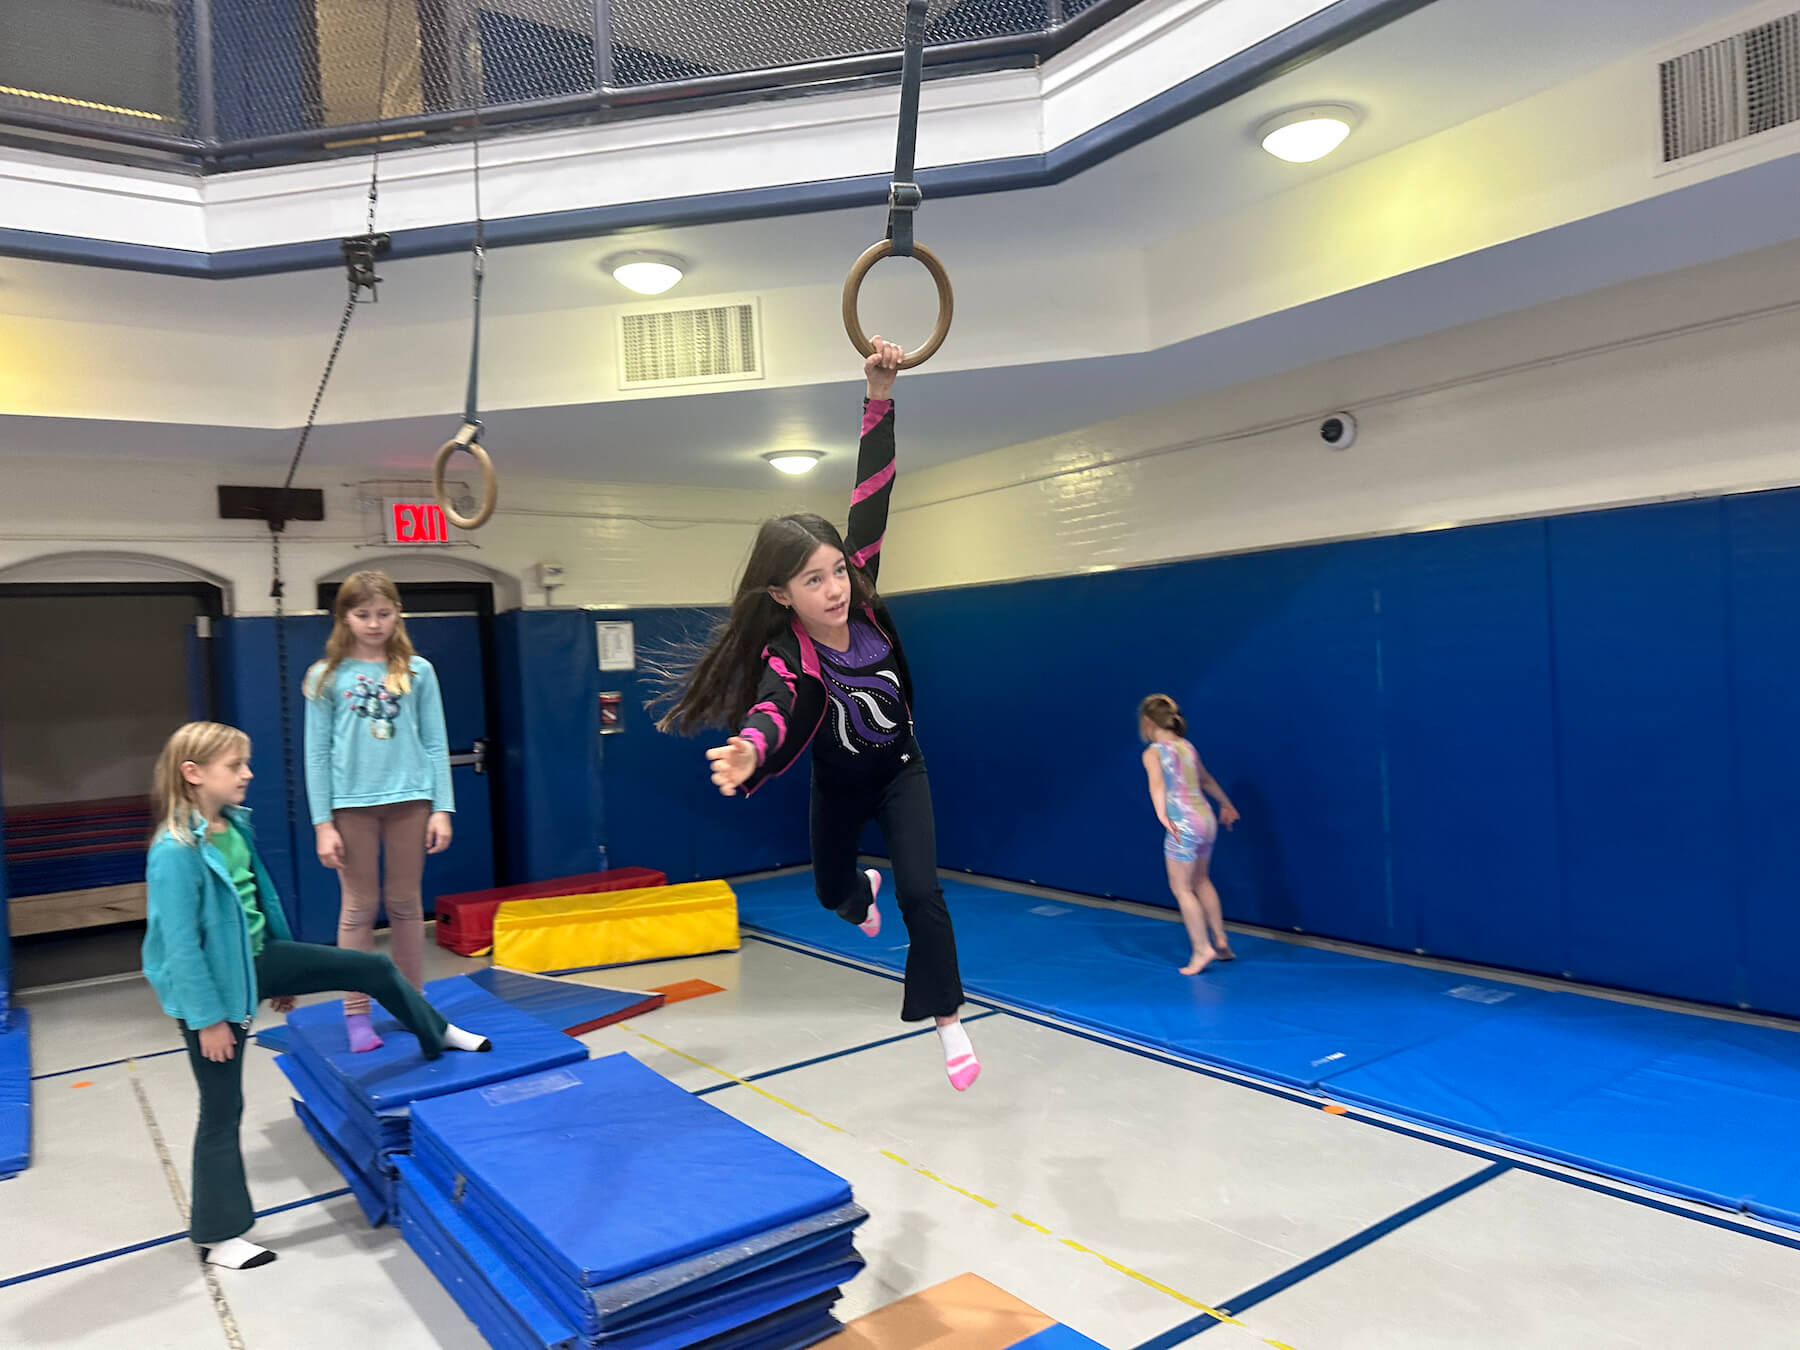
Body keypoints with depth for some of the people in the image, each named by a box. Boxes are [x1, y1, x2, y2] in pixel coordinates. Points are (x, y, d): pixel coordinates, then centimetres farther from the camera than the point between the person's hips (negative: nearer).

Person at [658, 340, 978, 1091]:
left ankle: (948, 1025, 2)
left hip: (899, 771, 0)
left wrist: (880, 396, -37)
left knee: (921, 891, -13)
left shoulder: (860, 600, -25)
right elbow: (774, 706, -56)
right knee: (829, 891, 23)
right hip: (839, 784, 0)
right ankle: (865, 890, 63)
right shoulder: (786, 656, -32)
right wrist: (749, 749, -79)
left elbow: (871, 499, -29)